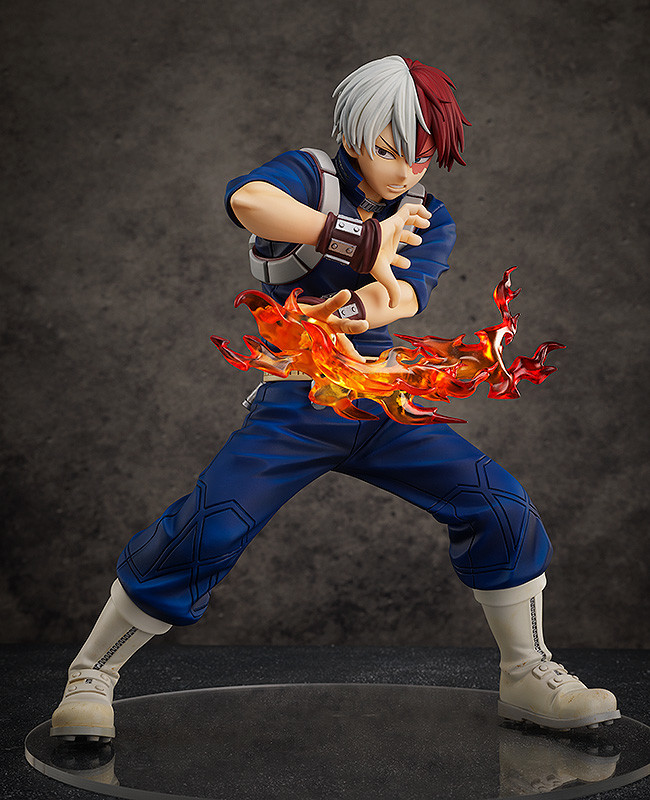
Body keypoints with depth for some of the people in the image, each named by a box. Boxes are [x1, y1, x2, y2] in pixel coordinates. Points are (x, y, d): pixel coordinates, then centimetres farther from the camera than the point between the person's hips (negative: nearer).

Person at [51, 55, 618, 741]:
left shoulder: (428, 219, 6)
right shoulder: (312, 176, -6)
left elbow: (409, 286, -17)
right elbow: (246, 199, -32)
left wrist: (364, 307, -41)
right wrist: (363, 240, -37)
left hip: (382, 405, 4)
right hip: (293, 403, -4)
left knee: (500, 506, -6)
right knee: (204, 529, -19)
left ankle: (527, 678, 13)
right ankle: (91, 674, 2)